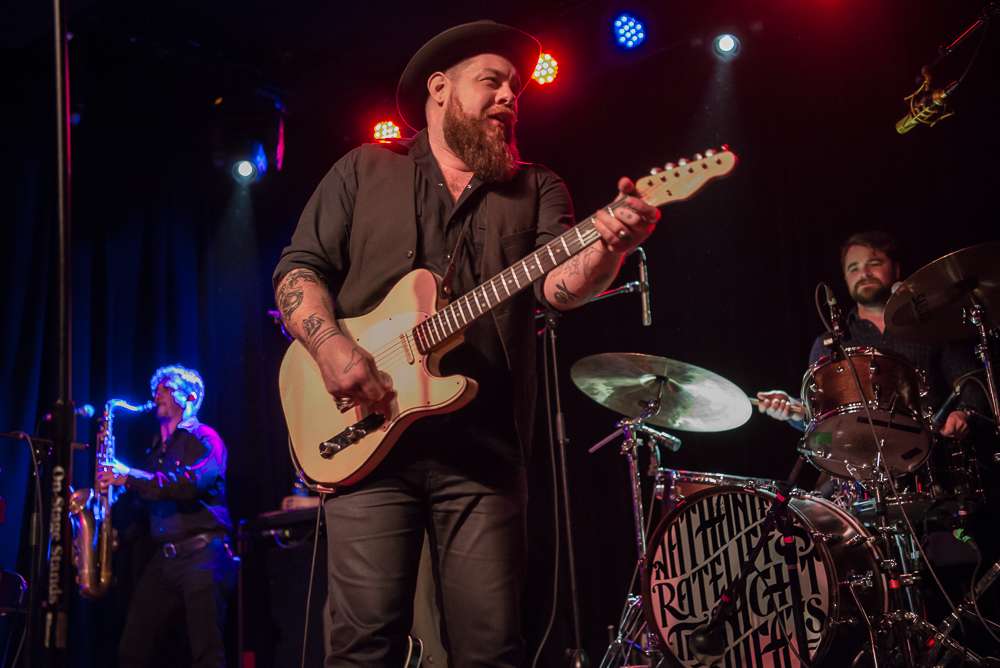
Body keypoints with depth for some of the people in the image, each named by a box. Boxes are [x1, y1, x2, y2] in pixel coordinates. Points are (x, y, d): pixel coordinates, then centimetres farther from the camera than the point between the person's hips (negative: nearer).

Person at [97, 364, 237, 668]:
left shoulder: (203, 438, 0)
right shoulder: (155, 448, 23)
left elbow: (190, 484, -19)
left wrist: (129, 477, -17)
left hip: (201, 554, -7)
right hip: (162, 559, 8)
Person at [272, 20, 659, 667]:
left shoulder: (535, 188, 14)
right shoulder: (364, 171, 13)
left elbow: (559, 283, -3)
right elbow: (300, 268, 7)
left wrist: (607, 247, -26)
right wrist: (330, 345, -12)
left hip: (484, 446, 1)